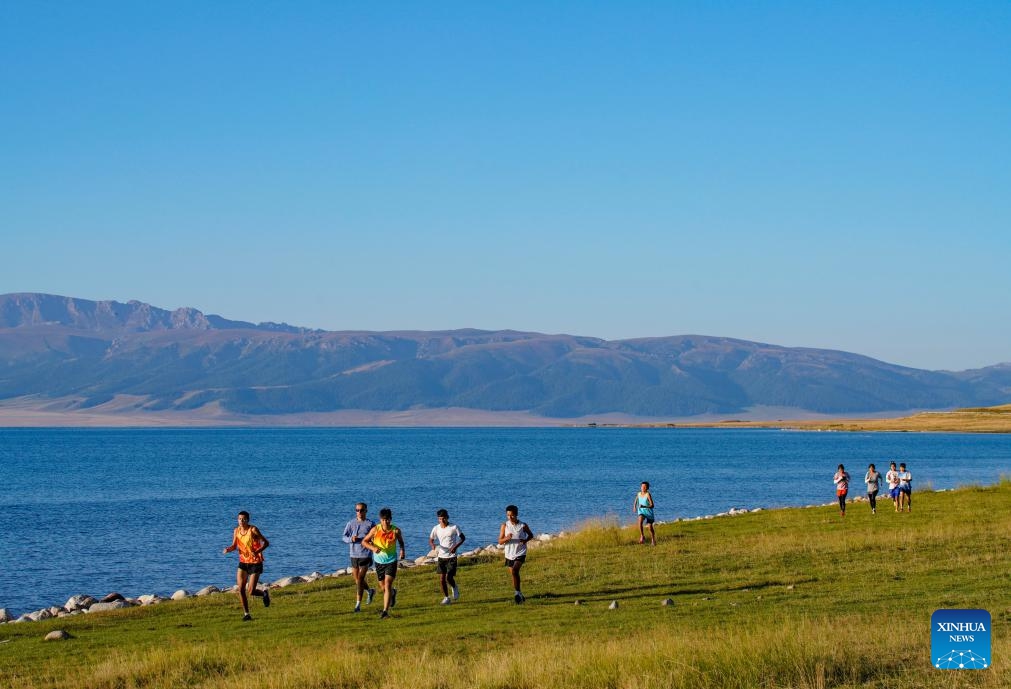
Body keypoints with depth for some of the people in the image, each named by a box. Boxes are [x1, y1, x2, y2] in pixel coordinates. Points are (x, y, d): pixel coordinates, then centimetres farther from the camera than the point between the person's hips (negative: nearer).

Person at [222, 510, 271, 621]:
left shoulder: (253, 530, -15)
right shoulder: (236, 531, 1)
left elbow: (266, 543, -13)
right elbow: (234, 546, 11)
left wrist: (257, 551, -30)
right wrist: (228, 549, -12)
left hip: (255, 563, -5)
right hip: (243, 562, 5)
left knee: (250, 592, -8)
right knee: (241, 589, -6)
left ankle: (264, 593, 26)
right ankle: (246, 614, 6)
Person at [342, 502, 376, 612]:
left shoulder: (370, 524, -2)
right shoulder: (351, 523, 4)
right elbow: (344, 537, 2)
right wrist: (351, 539, -17)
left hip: (365, 555, -4)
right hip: (354, 555, 4)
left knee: (360, 579, -11)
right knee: (357, 581, 13)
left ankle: (358, 605, -6)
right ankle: (370, 591, 42)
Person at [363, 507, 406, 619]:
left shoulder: (396, 530, -10)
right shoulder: (375, 529, -11)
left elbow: (401, 541, 10)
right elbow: (364, 541, -5)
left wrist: (402, 550, -9)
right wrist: (373, 548, -23)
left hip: (391, 561, -2)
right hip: (379, 561, 2)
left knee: (387, 585, -15)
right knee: (382, 587, 15)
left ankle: (385, 611, -16)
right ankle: (392, 593, 50)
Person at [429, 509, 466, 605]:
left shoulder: (454, 527, -8)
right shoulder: (436, 528, 0)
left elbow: (463, 538, 0)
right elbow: (430, 540, 7)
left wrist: (456, 546, -16)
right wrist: (434, 546, -17)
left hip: (451, 557, -3)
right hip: (441, 556, 3)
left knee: (449, 577, -11)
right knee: (442, 579, -1)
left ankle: (454, 588, 22)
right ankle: (446, 598, 14)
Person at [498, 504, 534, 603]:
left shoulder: (523, 526, -6)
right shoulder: (505, 526, -3)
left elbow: (531, 535, 11)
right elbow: (500, 541, -3)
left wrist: (526, 540, -10)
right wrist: (506, 538, -24)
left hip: (520, 553, -3)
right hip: (509, 554, 4)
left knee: (515, 571, -25)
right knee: (514, 575, 12)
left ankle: (517, 592, -17)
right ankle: (520, 595, 27)